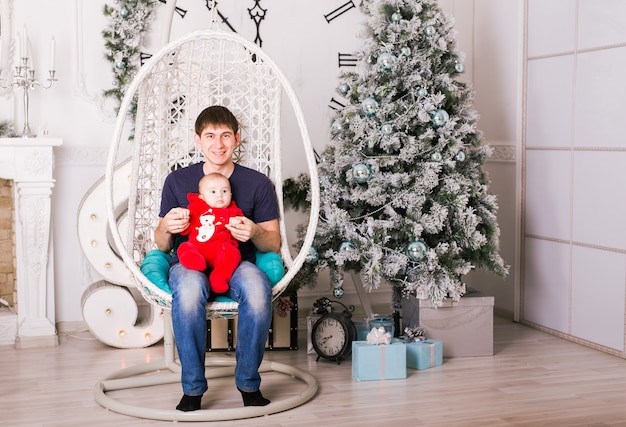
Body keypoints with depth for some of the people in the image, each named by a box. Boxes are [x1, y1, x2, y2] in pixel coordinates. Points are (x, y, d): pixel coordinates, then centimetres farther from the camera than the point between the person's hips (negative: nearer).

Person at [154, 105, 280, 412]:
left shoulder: (258, 183, 5)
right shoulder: (177, 181, 5)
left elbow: (274, 244, 6)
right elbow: (162, 246, 9)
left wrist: (255, 233, -17)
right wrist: (166, 228, -16)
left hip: (238, 263, 0)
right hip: (190, 262, 0)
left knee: (258, 290, -37)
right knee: (189, 289, -39)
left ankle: (248, 381, -14)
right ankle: (193, 387, -21)